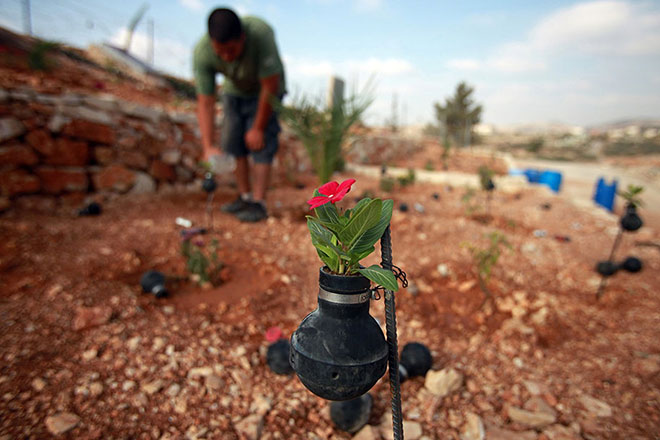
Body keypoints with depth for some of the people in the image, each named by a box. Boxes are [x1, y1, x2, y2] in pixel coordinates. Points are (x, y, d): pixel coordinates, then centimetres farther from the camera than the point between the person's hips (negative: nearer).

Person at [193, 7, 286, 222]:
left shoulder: (261, 33, -37)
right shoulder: (202, 53, -27)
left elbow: (270, 87, -30)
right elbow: (205, 103, -23)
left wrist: (258, 128, -22)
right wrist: (208, 147, -32)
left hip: (266, 90, -4)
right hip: (234, 91, 4)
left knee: (261, 144, -16)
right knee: (231, 142, 0)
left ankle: (258, 203, -11)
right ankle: (245, 197, 12)